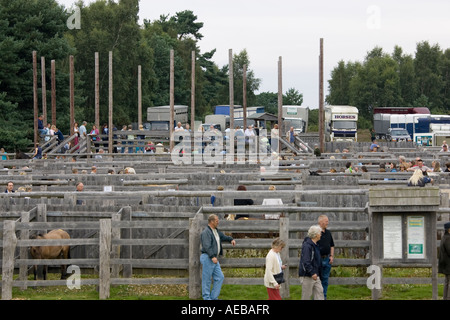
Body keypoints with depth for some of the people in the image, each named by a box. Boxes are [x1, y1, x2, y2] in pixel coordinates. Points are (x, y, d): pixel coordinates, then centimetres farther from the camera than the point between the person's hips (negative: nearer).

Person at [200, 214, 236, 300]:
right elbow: (207, 246, -24)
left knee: (220, 277, 8)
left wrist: (231, 239, 15)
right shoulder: (206, 232, -15)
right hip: (207, 258, -10)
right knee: (207, 279, -2)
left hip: (214, 259, 10)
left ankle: (214, 297, 13)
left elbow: (223, 237, 33)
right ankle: (207, 298, 4)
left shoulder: (216, 231, 15)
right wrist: (212, 257, -31)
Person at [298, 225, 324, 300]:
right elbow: (306, 261, -25)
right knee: (306, 296, -1)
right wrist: (312, 273, -28)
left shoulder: (315, 245, 13)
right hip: (308, 275, -10)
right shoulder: (307, 246, -19)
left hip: (315, 275, 10)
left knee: (319, 292, 5)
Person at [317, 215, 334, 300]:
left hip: (327, 259, 6)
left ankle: (324, 297, 16)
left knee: (325, 279, 10)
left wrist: (331, 256, 8)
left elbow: (332, 245, 19)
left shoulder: (328, 233, 12)